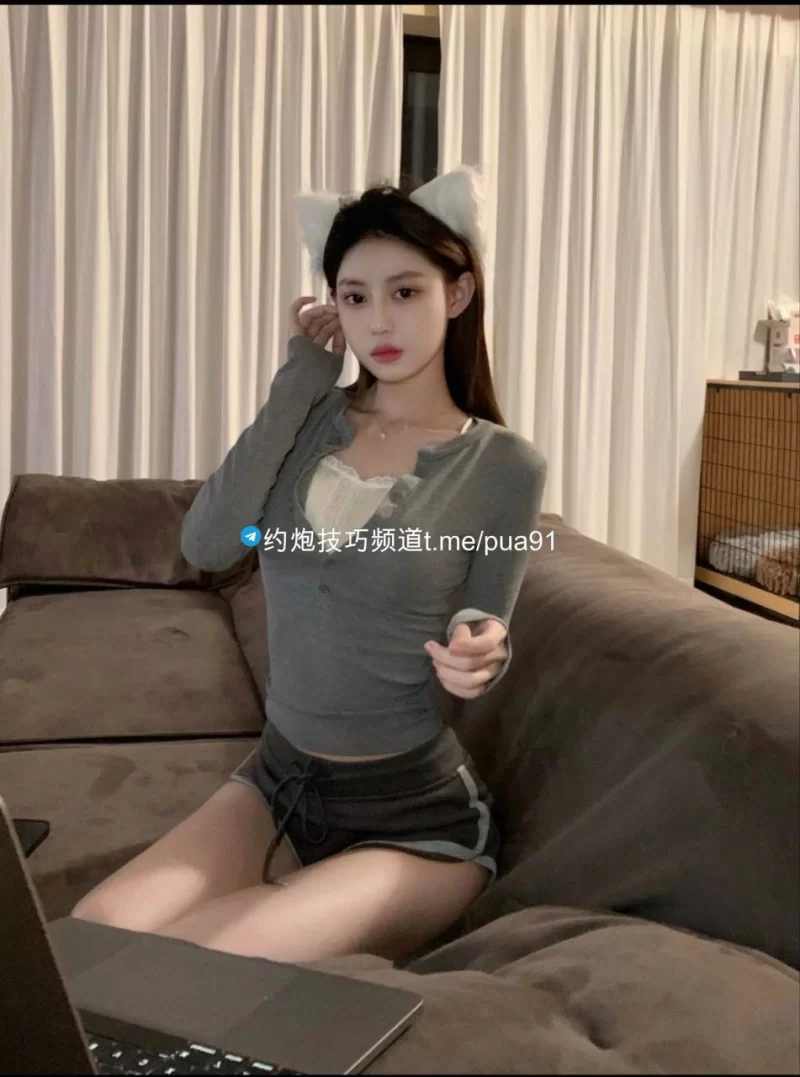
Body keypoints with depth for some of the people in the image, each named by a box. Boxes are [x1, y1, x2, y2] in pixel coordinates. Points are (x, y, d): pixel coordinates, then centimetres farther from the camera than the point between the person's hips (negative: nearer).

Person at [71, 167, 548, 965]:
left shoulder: (505, 466, -10)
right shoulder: (312, 418, 1)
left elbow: (476, 655, -2)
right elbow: (205, 545, -15)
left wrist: (482, 651, -26)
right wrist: (298, 382, -13)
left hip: (417, 816, -4)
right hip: (278, 780, 4)